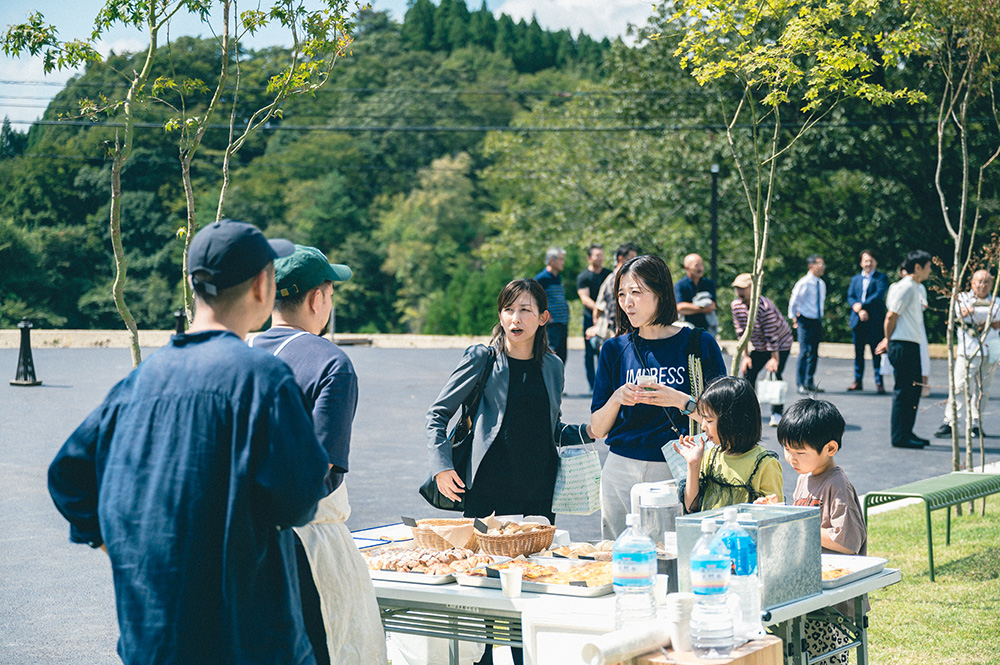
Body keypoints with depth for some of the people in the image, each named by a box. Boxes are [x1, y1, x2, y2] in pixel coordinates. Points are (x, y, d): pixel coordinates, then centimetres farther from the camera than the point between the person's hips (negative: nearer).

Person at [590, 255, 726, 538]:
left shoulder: (699, 344, 0)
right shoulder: (615, 349, 7)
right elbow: (597, 429, 8)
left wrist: (682, 401, -16)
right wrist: (616, 399, -10)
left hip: (677, 472, -2)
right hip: (621, 473, 2)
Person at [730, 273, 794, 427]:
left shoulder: (764, 306, -31)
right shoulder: (736, 306, -10)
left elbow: (772, 334, -27)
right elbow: (741, 332, -2)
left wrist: (774, 358, -24)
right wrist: (745, 356, -5)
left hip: (780, 345, -6)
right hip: (759, 347, 6)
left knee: (774, 374, -16)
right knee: (748, 373, -7)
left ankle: (777, 413, -5)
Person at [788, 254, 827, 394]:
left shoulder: (821, 284, 10)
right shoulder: (804, 283, -13)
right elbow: (793, 302, -7)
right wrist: (794, 318, -3)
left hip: (817, 321, 7)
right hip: (806, 321, -7)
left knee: (814, 353, 10)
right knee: (805, 351, -9)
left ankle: (810, 383, 19)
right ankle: (801, 384, -2)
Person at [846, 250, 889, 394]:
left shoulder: (882, 278, 5)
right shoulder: (855, 279, 18)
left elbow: (879, 295, -9)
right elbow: (850, 297, 7)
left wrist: (862, 305, -14)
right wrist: (859, 311, -11)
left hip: (875, 321, -4)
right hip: (858, 321, 4)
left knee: (876, 352, -6)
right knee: (858, 353, 7)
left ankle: (879, 382, -5)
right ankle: (858, 381, 14)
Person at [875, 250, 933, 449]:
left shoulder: (913, 288, 17)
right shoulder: (905, 287, -14)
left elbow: (892, 317, 21)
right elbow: (891, 316, -15)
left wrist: (888, 340, 15)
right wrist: (889, 340, -4)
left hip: (911, 345, 10)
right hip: (903, 346, -10)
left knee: (914, 387, 13)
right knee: (903, 390, -6)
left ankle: (907, 432, 21)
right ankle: (899, 436, -2)